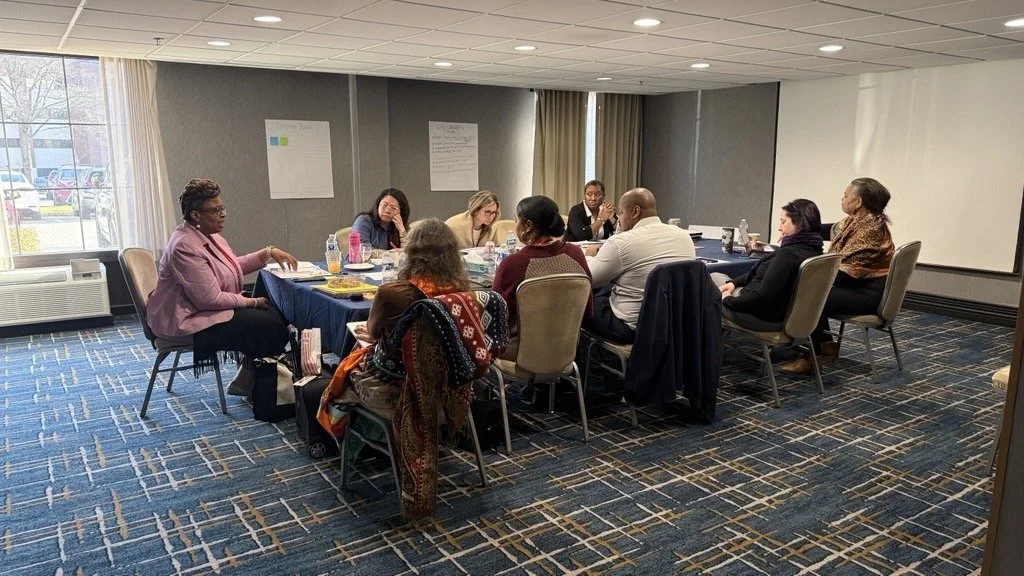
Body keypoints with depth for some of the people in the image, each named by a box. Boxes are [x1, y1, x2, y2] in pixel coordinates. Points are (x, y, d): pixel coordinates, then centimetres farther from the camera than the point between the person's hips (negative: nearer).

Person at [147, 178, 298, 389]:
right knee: (268, 326, -17)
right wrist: (250, 302, -13)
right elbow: (211, 299, -26)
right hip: (188, 321, -10)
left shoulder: (209, 235, 6)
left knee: (275, 315, -1)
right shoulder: (185, 247, -25)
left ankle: (247, 380, 8)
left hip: (208, 307, 10)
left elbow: (235, 265, 20)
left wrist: (269, 252, 7)